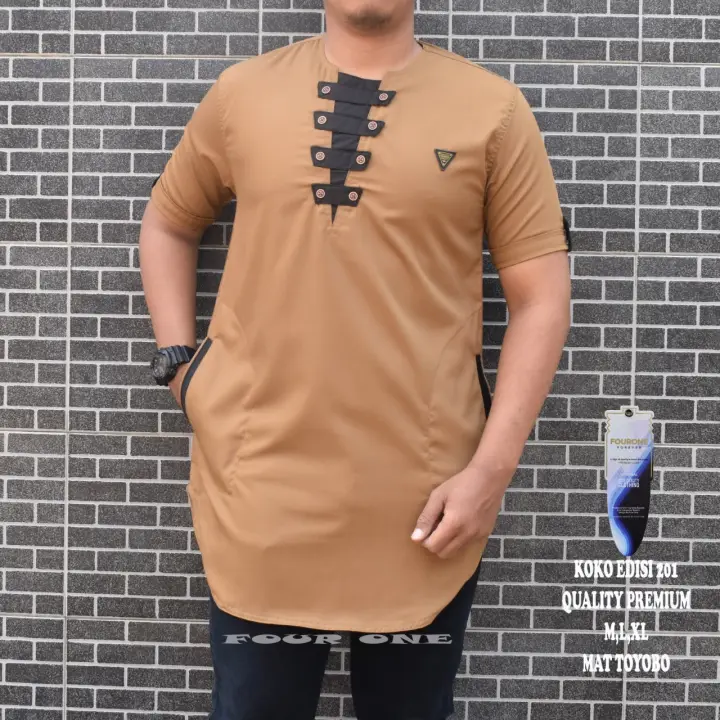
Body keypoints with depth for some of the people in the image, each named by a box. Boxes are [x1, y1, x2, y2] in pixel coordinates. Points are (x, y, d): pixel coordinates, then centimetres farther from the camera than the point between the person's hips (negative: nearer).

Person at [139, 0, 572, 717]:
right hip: (260, 490, 1)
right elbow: (166, 222, 20)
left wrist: (492, 468, -8)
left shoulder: (491, 108, -1)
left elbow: (541, 295, -1)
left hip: (421, 501, -1)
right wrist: (178, 361, 7)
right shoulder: (242, 91, 6)